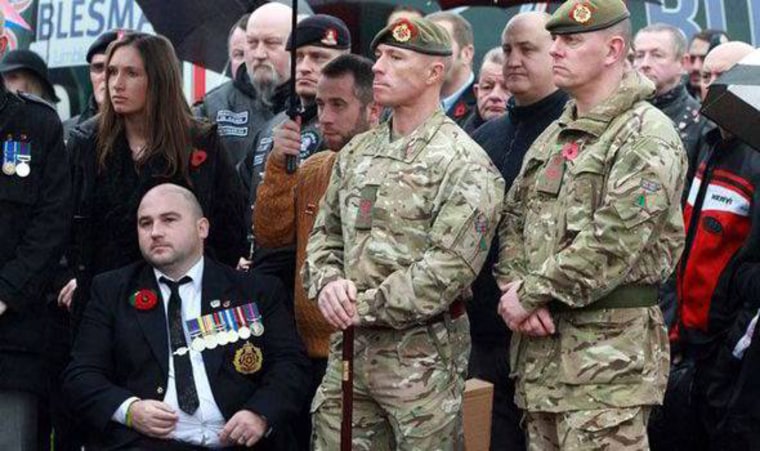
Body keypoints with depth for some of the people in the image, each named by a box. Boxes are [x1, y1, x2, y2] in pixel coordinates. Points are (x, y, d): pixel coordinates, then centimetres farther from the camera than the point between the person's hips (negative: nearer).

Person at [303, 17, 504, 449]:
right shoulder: (357, 152, 12)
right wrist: (328, 284, -7)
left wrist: (362, 306, -16)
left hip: (422, 352, -6)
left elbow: (448, 269, -19)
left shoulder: (464, 163, -10)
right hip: (348, 347, 6)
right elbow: (325, 234, 16)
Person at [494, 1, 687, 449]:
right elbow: (514, 219, 17)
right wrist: (513, 287, -3)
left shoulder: (649, 138, -10)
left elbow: (613, 243, -19)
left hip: (609, 350, -8)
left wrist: (530, 293, -14)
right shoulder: (554, 137, 18)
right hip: (539, 341, 8)